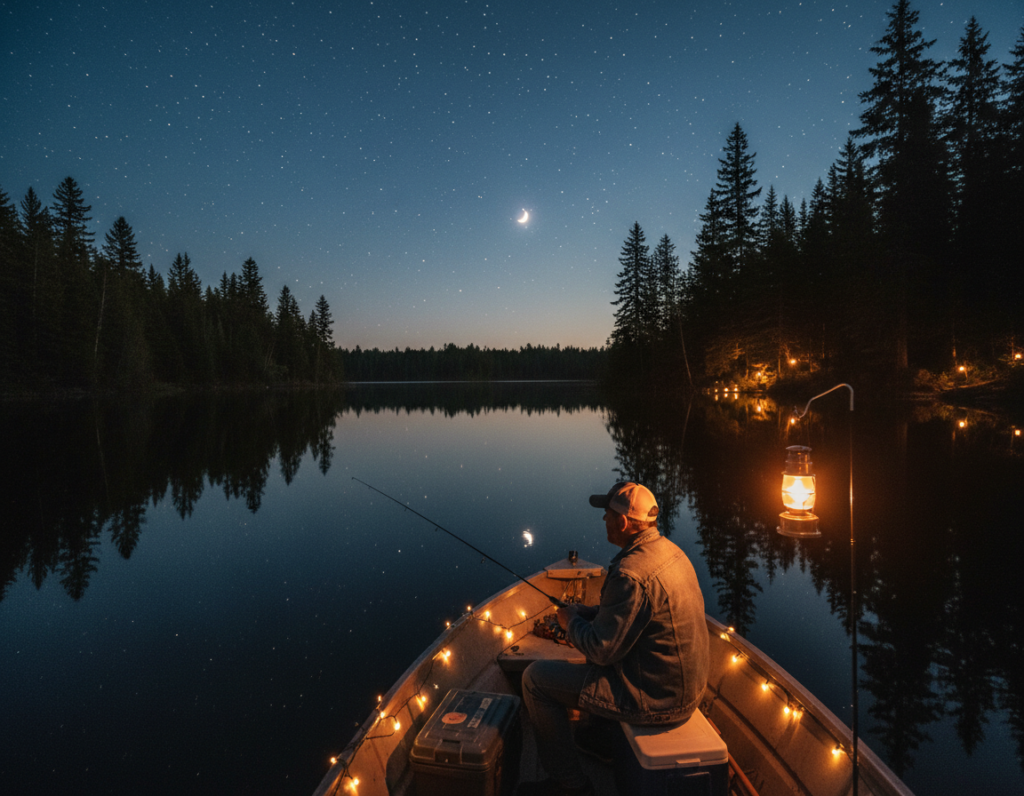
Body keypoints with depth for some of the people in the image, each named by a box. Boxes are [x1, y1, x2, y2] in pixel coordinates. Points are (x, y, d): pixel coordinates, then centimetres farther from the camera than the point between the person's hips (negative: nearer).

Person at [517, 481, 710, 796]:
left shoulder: (631, 574, -29)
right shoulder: (670, 551, 2)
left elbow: (603, 650, -22)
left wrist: (571, 621, -4)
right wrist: (583, 611, 9)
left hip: (656, 700, -9)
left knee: (536, 677, -3)